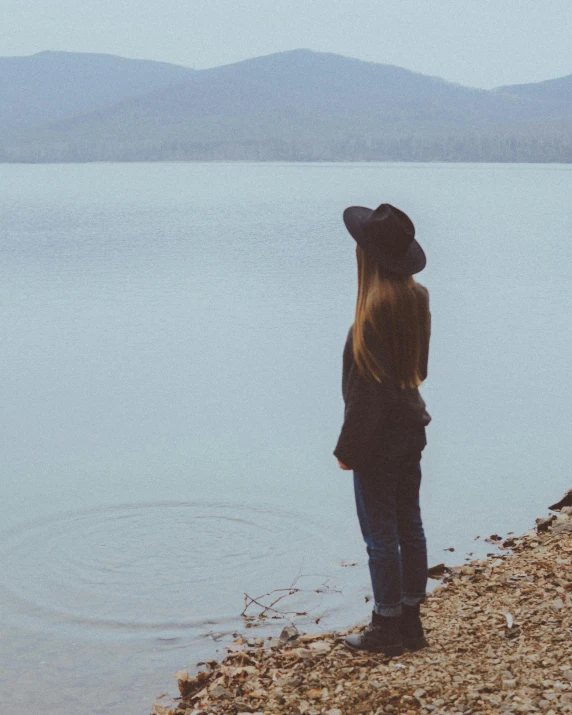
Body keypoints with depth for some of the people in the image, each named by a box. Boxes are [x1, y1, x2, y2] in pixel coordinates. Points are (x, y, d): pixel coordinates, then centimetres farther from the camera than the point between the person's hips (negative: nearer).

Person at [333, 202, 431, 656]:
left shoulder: (376, 309, -23)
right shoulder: (418, 299, 3)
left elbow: (367, 385, -21)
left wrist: (349, 448, -14)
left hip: (380, 436, -9)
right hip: (412, 427, 9)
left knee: (380, 535, 3)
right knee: (410, 527, 15)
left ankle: (387, 628, 13)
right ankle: (411, 622, 25)